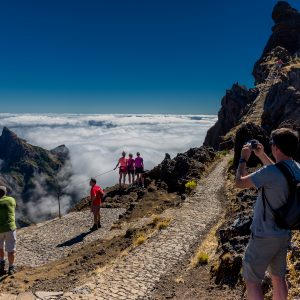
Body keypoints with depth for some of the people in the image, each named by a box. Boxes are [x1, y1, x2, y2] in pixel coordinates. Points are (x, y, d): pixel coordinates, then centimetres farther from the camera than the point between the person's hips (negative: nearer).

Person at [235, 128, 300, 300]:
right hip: (285, 234, 8)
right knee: (279, 277, 23)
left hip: (264, 237, -8)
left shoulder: (270, 173, -28)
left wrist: (243, 159, -3)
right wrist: (261, 155, 19)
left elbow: (239, 182, -16)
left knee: (252, 281, 7)